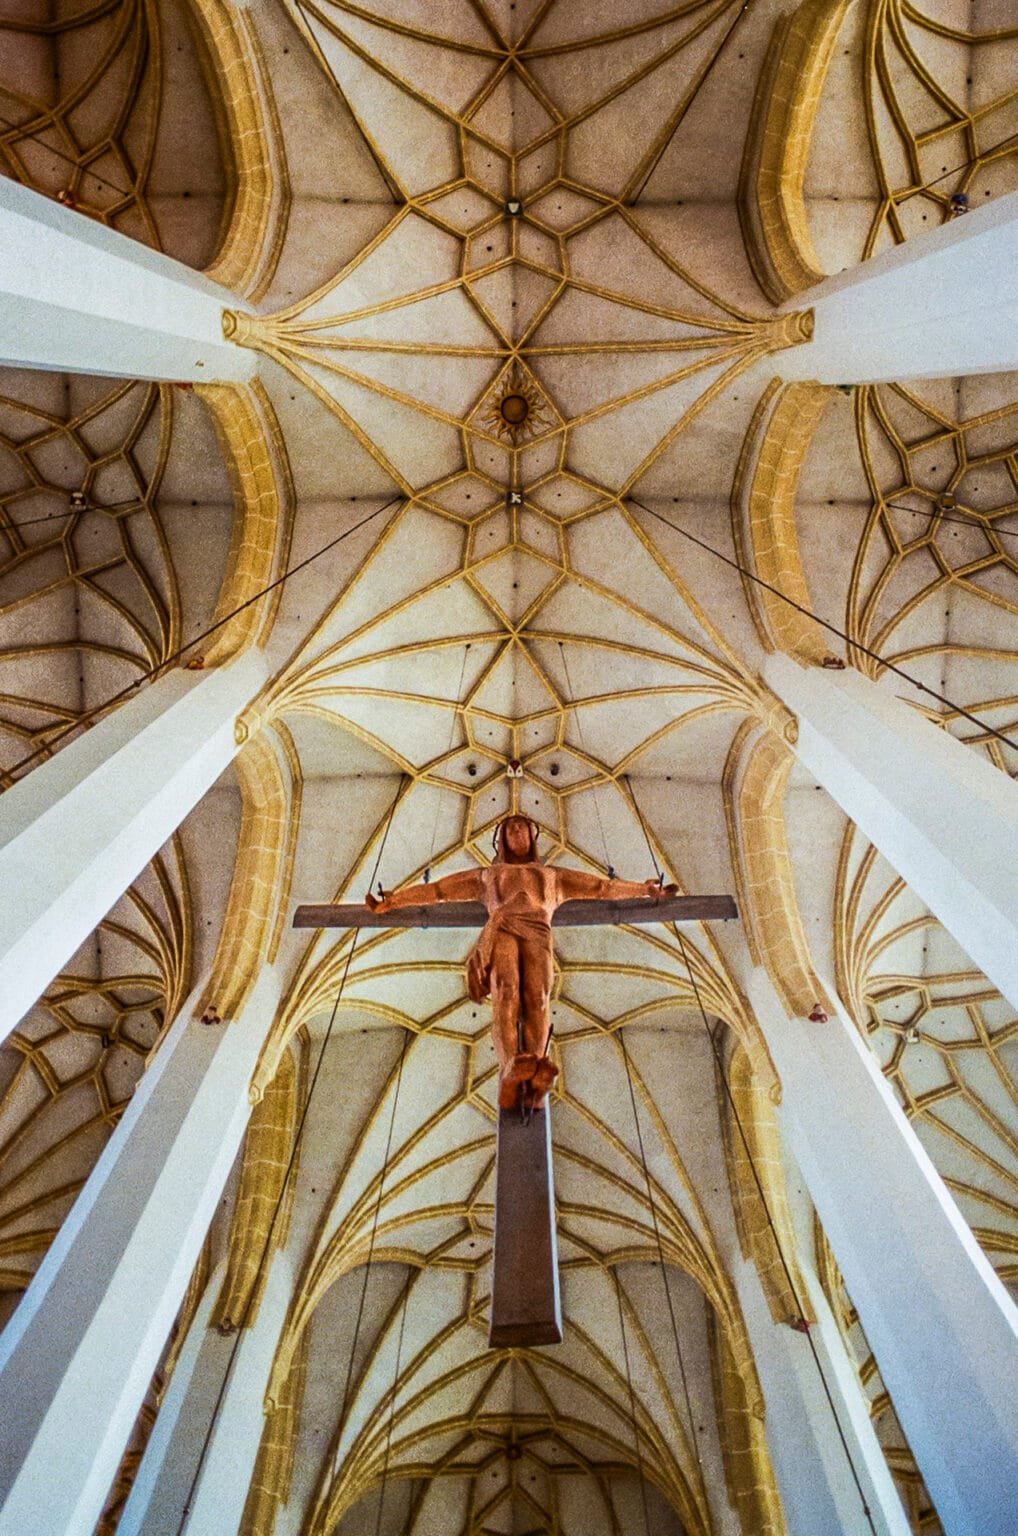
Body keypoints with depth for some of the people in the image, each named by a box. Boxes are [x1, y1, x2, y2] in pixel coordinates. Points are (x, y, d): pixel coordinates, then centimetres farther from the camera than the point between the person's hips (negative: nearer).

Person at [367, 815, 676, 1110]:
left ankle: (533, 1082, -50)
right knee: (506, 994, -32)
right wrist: (392, 901, 24)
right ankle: (511, 1074, -52)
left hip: (537, 933, 1)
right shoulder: (487, 876, 37)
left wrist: (648, 889, 33)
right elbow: (437, 889, 32)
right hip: (500, 930, 0)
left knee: (536, 998, -30)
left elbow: (603, 886, 38)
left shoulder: (554, 876, 40)